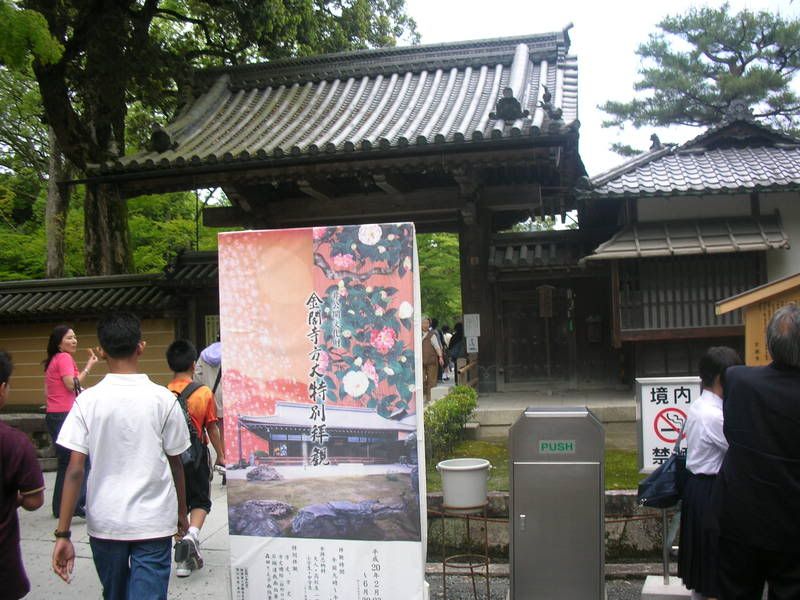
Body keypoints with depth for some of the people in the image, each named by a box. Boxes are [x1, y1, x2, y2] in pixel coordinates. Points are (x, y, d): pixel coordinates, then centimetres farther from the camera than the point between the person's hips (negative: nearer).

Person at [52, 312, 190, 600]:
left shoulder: (87, 400, -6)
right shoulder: (163, 399, -7)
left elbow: (75, 470, -10)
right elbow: (175, 462, 1)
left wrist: (63, 534, -6)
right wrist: (181, 512, 16)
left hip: (104, 523, 2)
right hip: (154, 523, -2)